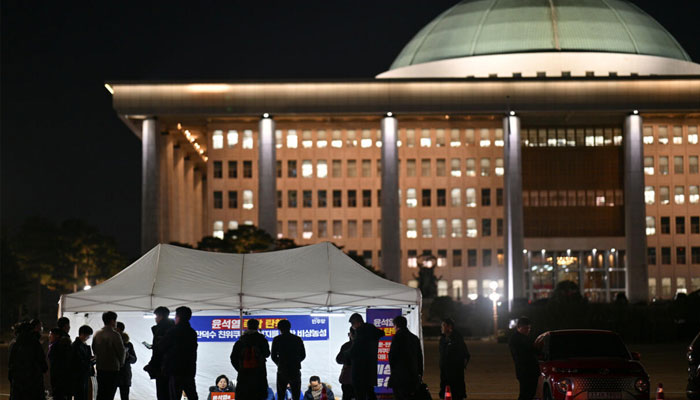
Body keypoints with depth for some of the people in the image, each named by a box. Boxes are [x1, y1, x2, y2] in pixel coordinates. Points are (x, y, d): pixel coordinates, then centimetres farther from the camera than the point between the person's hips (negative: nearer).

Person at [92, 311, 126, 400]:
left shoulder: (97, 334, 4)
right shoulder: (115, 335, -15)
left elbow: (94, 349, 12)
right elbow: (121, 351, -10)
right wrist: (121, 362, 9)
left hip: (100, 368, 6)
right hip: (112, 369, -6)